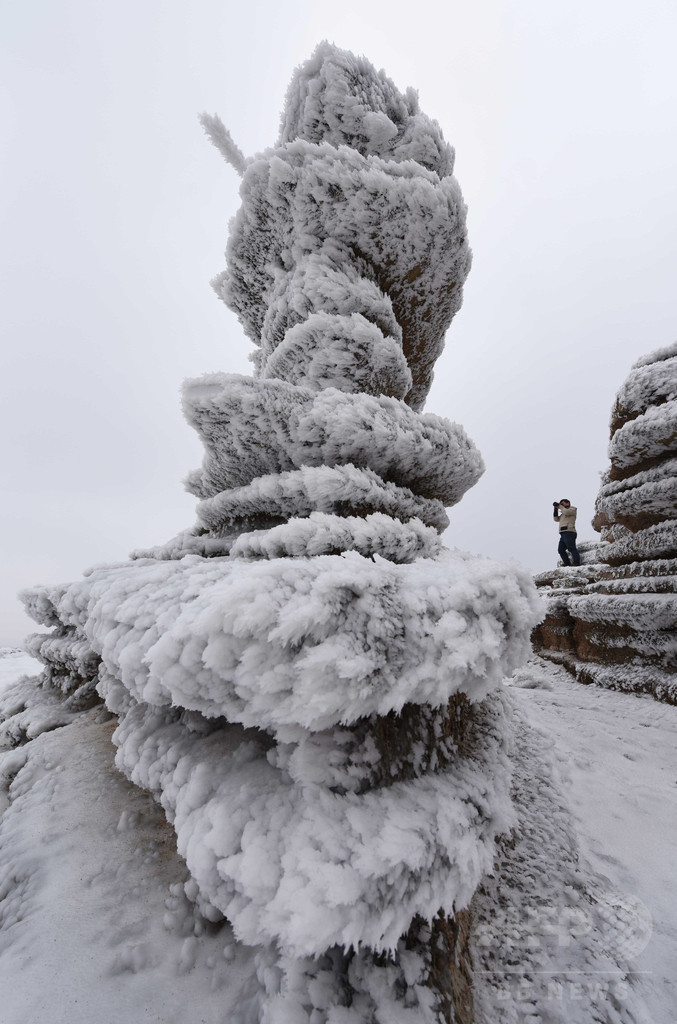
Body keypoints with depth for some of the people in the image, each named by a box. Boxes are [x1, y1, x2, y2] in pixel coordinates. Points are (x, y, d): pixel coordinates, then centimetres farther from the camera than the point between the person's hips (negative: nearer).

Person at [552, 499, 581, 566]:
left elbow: (566, 512, -12)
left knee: (571, 548, -18)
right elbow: (556, 519, 22)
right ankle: (567, 564, -2)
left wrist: (560, 506, 1)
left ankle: (577, 563, -25)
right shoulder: (563, 514, 31)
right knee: (561, 550, 0)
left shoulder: (572, 509, 9)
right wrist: (555, 509, 15)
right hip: (563, 534, 9)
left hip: (569, 532, -8)